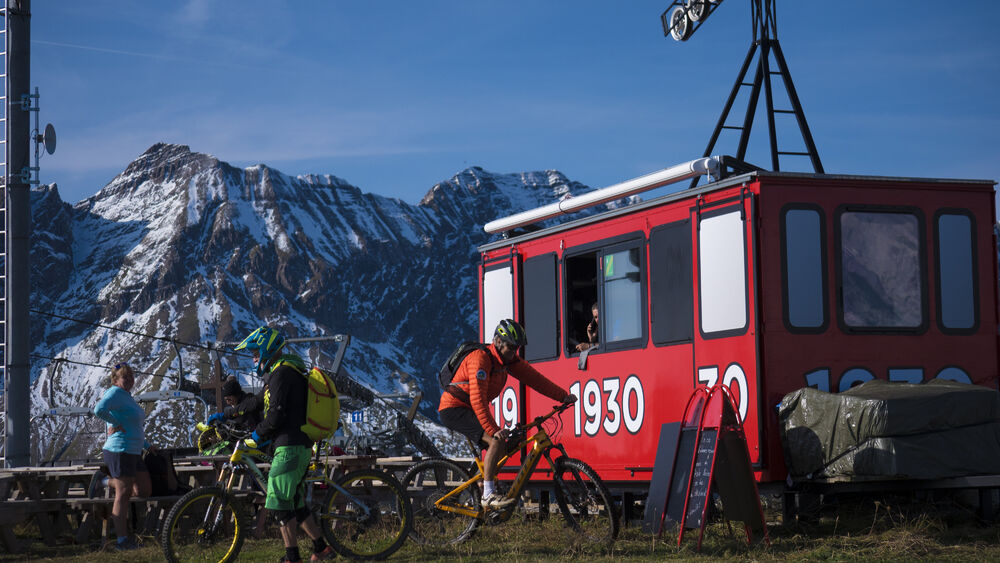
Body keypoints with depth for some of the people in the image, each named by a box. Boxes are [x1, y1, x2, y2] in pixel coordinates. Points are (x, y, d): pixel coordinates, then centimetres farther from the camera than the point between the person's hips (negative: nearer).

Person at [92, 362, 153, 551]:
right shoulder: (115, 393, -10)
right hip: (120, 451, -10)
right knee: (123, 494, -8)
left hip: (133, 452, 10)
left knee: (144, 491, 11)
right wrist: (116, 424, -17)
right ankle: (122, 540, -5)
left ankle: (106, 482, 24)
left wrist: (146, 445, 29)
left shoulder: (128, 396, 19)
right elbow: (99, 409, -30)